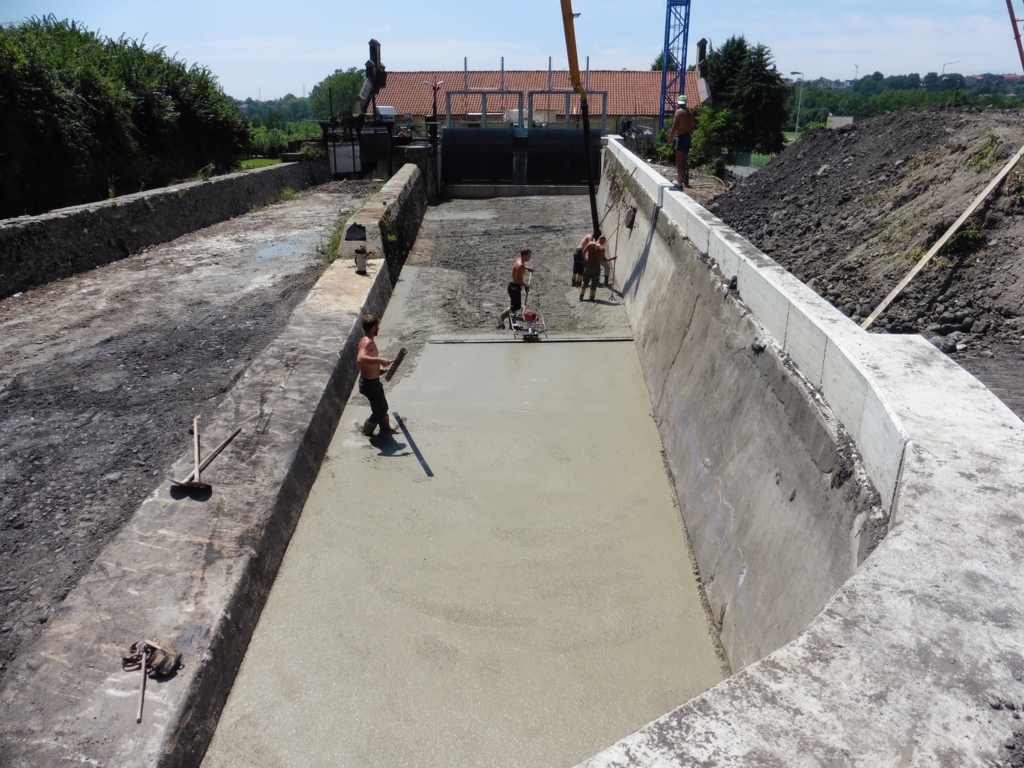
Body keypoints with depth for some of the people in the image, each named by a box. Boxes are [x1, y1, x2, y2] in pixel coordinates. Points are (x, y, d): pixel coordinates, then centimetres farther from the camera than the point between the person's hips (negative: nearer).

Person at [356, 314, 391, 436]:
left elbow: (362, 360, 20)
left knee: (382, 406, 25)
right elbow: (360, 359, -42)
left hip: (370, 381, 10)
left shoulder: (366, 340, 8)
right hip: (370, 383, -10)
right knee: (380, 409, 7)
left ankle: (386, 428, 42)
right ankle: (366, 432, 21)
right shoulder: (368, 342, -24)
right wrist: (379, 359, -43)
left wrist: (378, 368, 22)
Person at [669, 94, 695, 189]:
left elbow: (674, 127, -16)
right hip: (688, 137, 8)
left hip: (680, 137, -8)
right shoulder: (690, 112, 11)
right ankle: (685, 181, 27)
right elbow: (692, 127, 13)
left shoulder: (679, 112, -11)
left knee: (679, 162, -9)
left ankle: (679, 183, -12)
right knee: (684, 161, 18)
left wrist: (671, 137, -7)